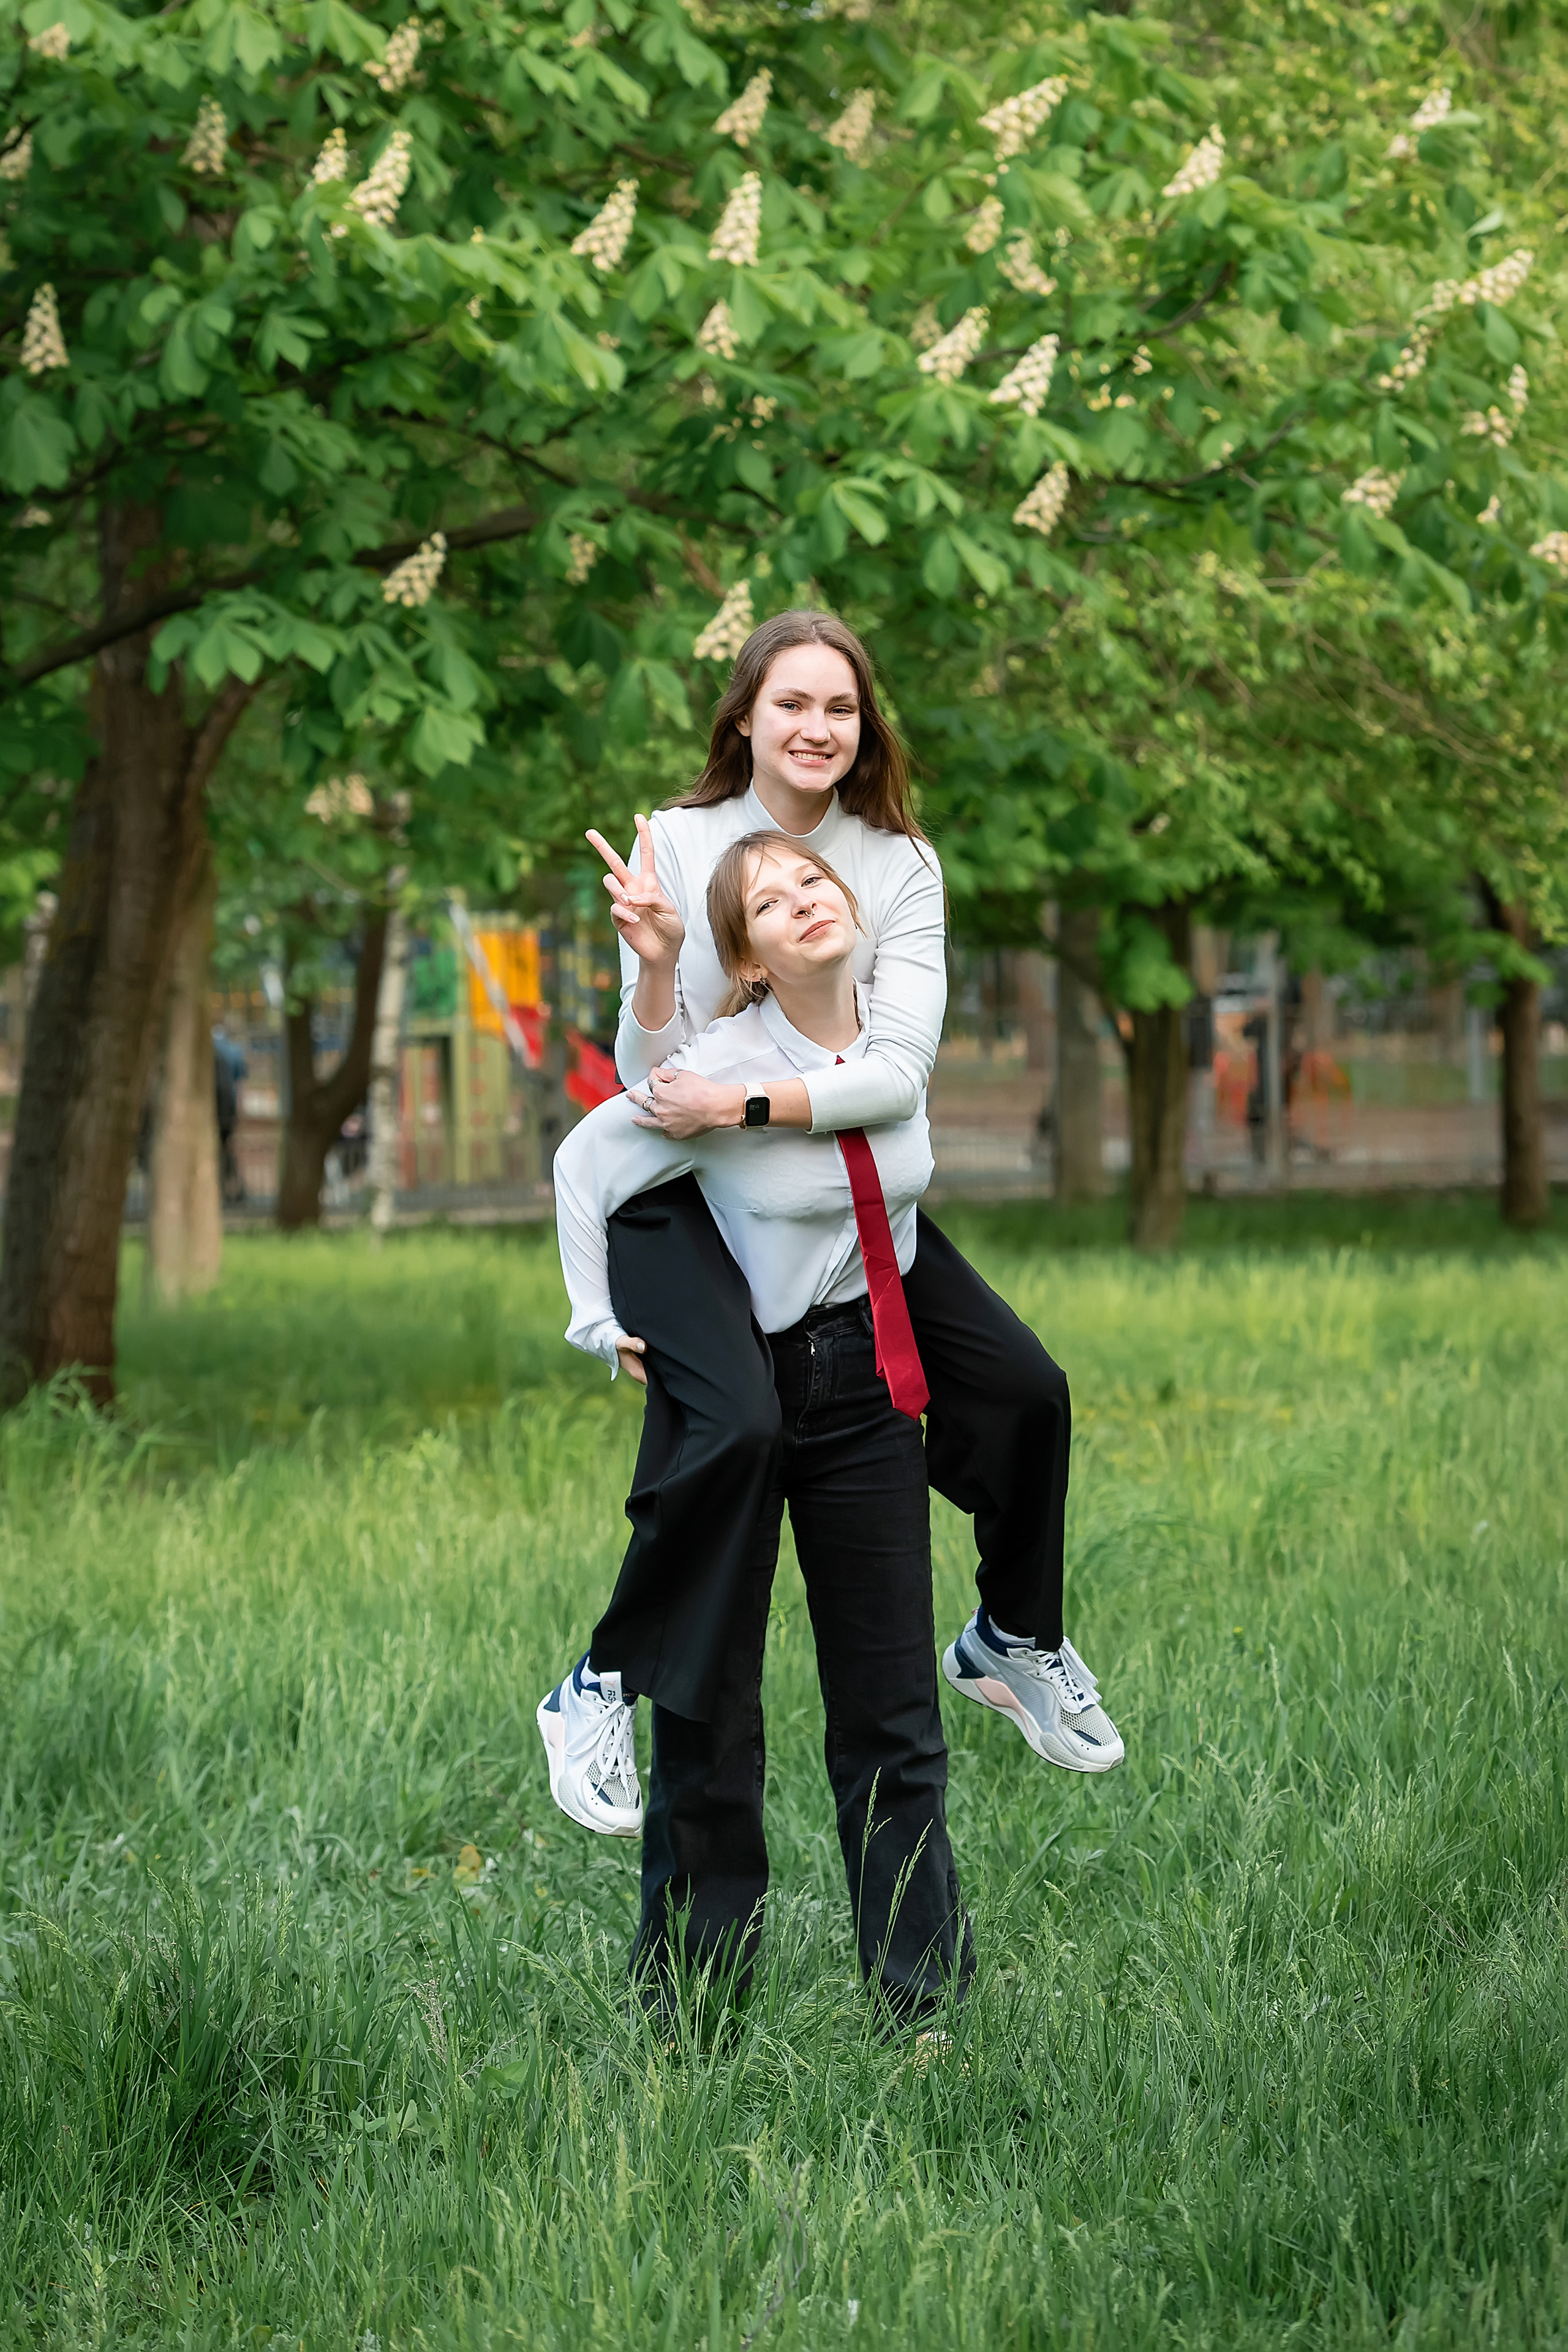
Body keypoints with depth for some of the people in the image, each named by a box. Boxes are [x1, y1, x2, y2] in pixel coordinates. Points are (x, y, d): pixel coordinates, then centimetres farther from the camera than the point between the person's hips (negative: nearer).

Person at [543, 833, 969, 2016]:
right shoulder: (724, 1070, -18)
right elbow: (585, 1165, -5)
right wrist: (604, 1325, -4)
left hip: (867, 1385, 4)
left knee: (893, 1709, 5)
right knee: (709, 1707, 2)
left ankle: (924, 1994, 11)